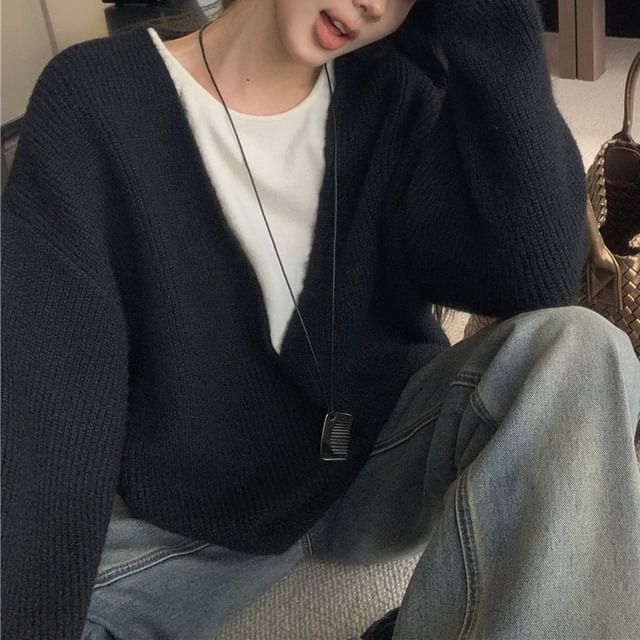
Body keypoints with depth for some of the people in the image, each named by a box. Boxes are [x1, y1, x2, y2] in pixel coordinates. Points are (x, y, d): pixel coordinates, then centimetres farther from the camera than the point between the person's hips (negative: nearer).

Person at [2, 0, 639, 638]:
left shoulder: (393, 94, -3)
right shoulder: (92, 99, -10)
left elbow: (542, 274, -19)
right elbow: (52, 397, -18)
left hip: (383, 459, 1)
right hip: (192, 521, 0)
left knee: (578, 353, -23)